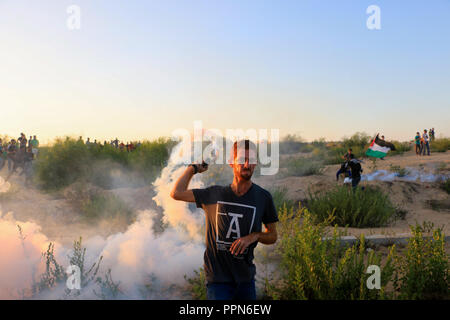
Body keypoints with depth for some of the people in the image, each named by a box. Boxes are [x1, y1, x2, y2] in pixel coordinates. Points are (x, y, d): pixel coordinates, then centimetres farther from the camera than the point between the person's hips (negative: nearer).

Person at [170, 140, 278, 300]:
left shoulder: (263, 197, -2)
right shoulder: (215, 194, -1)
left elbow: (272, 236, 7)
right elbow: (176, 193, -5)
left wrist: (254, 236, -14)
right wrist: (194, 168, 6)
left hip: (246, 279, 2)